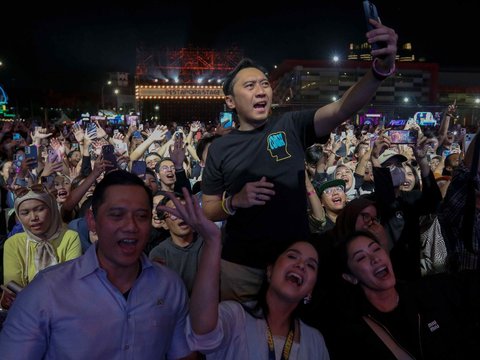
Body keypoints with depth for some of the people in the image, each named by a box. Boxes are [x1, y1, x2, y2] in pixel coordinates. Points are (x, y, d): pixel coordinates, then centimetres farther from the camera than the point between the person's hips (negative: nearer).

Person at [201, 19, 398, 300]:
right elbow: (209, 211, 4)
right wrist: (235, 201, -17)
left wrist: (381, 67, -36)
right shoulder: (220, 149, -1)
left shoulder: (291, 126, -4)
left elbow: (343, 109, -20)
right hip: (240, 266, 0)